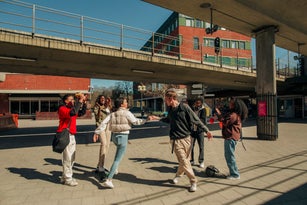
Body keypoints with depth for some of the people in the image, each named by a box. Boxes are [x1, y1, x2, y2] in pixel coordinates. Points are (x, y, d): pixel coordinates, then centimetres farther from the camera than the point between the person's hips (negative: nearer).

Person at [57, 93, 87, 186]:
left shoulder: (71, 108, 17)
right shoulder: (62, 109, -10)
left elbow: (82, 113, 15)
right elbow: (72, 113, -28)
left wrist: (84, 102, 4)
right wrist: (79, 101, -24)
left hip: (72, 135, 9)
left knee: (72, 158, 14)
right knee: (67, 158, -4)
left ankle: (65, 177, 26)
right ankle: (67, 179, 6)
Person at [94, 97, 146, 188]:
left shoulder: (113, 114, 6)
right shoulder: (126, 112, -10)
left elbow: (104, 122, -1)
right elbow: (135, 121, -15)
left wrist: (97, 132, 0)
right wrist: (145, 120, -7)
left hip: (114, 136, 7)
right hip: (123, 136, -7)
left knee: (119, 150, 36)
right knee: (118, 159, -3)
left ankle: (115, 169, 42)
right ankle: (108, 180, -8)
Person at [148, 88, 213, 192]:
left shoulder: (184, 107, -11)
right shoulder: (170, 109, 4)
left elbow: (196, 120, -6)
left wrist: (207, 131, -7)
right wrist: (157, 118, 22)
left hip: (186, 138, -2)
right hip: (176, 140, 2)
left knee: (185, 160, 9)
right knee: (184, 162, -1)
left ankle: (178, 174, 33)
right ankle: (193, 181, 16)